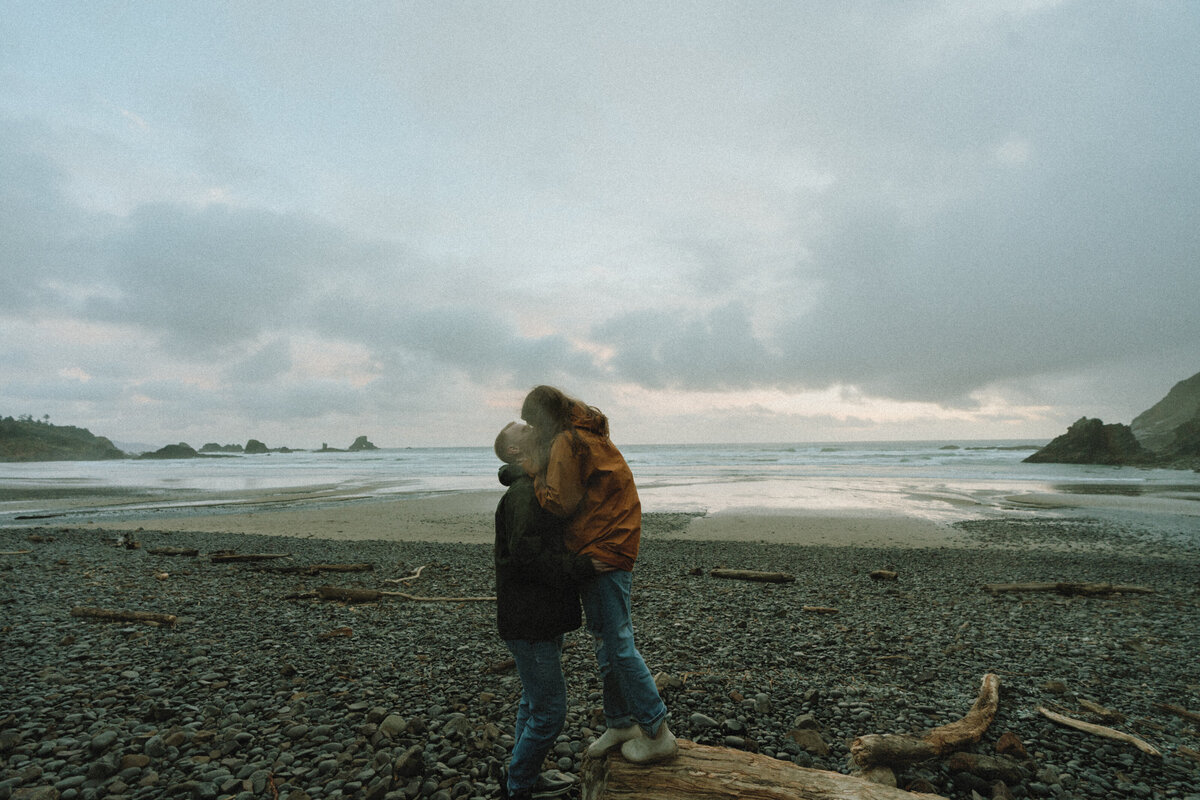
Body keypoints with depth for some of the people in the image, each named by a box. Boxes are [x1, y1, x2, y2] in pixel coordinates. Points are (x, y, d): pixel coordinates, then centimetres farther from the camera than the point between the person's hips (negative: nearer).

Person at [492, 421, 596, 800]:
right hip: (529, 623, -11)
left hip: (543, 620, 11)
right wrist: (586, 564, -27)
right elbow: (525, 554, -30)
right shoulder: (523, 493, -21)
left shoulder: (536, 488, 13)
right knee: (549, 711, 1)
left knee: (534, 702, 23)